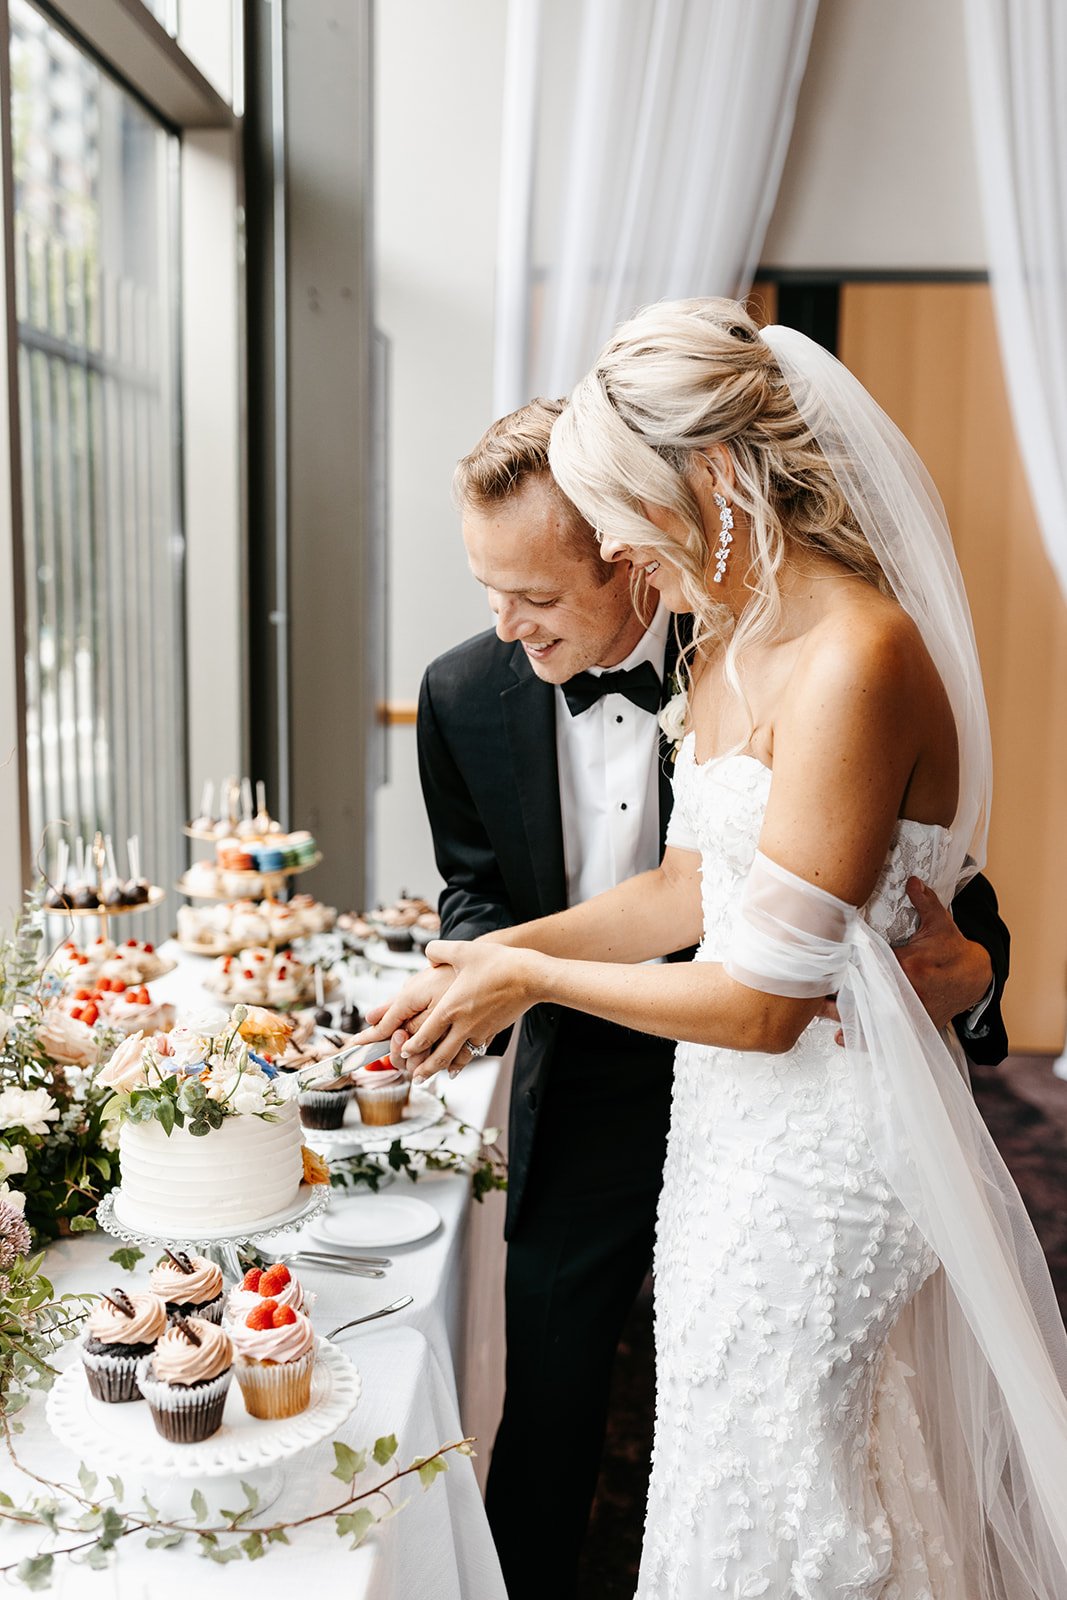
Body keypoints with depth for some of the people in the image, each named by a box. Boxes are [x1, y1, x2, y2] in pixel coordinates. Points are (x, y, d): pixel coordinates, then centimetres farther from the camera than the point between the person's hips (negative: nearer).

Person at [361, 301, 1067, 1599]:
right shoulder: (730, 642, 5)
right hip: (730, 1117, 8)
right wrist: (489, 953, 2)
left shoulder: (855, 659, -25)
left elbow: (763, 1000, -24)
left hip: (814, 1142, -8)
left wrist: (530, 979, -12)